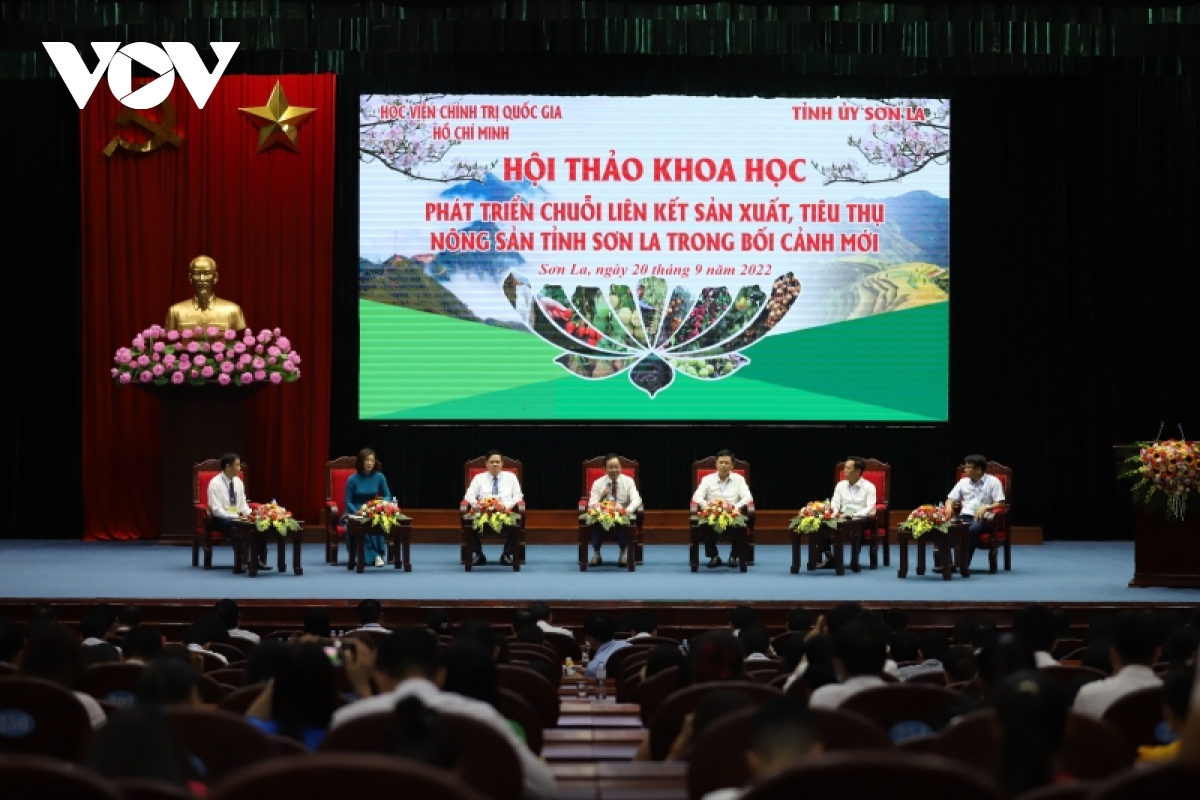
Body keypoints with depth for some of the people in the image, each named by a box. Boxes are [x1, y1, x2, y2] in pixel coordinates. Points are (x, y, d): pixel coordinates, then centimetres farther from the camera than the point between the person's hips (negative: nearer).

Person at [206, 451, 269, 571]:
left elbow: (243, 504, 14)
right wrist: (236, 517, -27)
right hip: (220, 519, -6)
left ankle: (260, 560, -18)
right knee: (236, 528, -39)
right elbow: (217, 510, -20)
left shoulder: (238, 482, 7)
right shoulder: (215, 484, -15)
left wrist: (248, 514, -9)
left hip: (238, 517, 6)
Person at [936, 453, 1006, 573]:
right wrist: (949, 506, -4)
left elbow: (1000, 503, -3)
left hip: (981, 518, -4)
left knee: (972, 530, -40)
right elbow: (951, 498, 20)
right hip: (964, 516, 4)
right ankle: (940, 562, -28)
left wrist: (986, 507, -22)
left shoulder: (993, 482, 4)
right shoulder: (963, 482, 19)